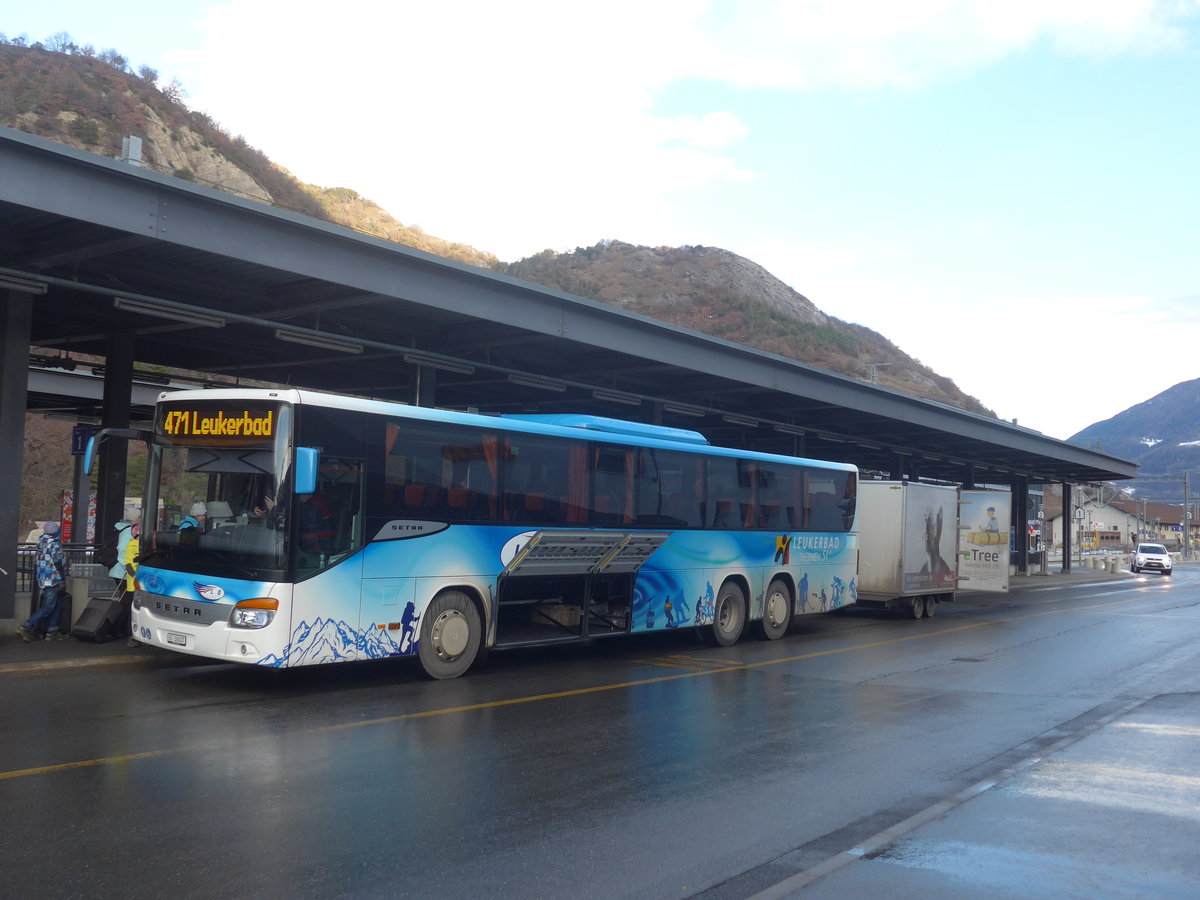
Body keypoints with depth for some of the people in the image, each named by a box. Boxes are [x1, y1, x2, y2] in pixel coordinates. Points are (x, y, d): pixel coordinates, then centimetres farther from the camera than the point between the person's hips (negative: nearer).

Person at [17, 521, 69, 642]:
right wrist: (63, 578, -12)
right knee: (48, 607, -5)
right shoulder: (54, 543, -14)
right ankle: (27, 627, -8)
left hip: (43, 578, 9)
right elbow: (57, 562, -17)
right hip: (53, 579, -9)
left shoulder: (42, 541, 11)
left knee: (57, 604, 13)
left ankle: (52, 630, 12)